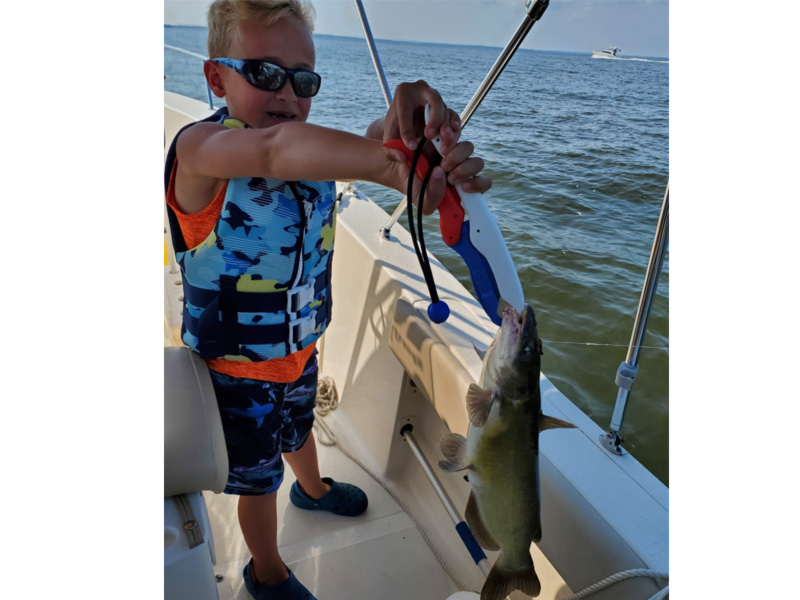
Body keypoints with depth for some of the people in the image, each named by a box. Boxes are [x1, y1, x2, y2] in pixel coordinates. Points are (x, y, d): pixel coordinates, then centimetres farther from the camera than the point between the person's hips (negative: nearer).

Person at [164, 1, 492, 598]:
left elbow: (368, 145, -25)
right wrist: (396, 166, -65)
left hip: (300, 347, 6)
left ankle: (313, 488, 67)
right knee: (257, 474, 18)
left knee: (298, 426, 34)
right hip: (237, 366, -5)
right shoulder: (201, 148, -28)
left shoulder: (317, 149, -8)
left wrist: (405, 117, -50)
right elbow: (275, 149, -49)